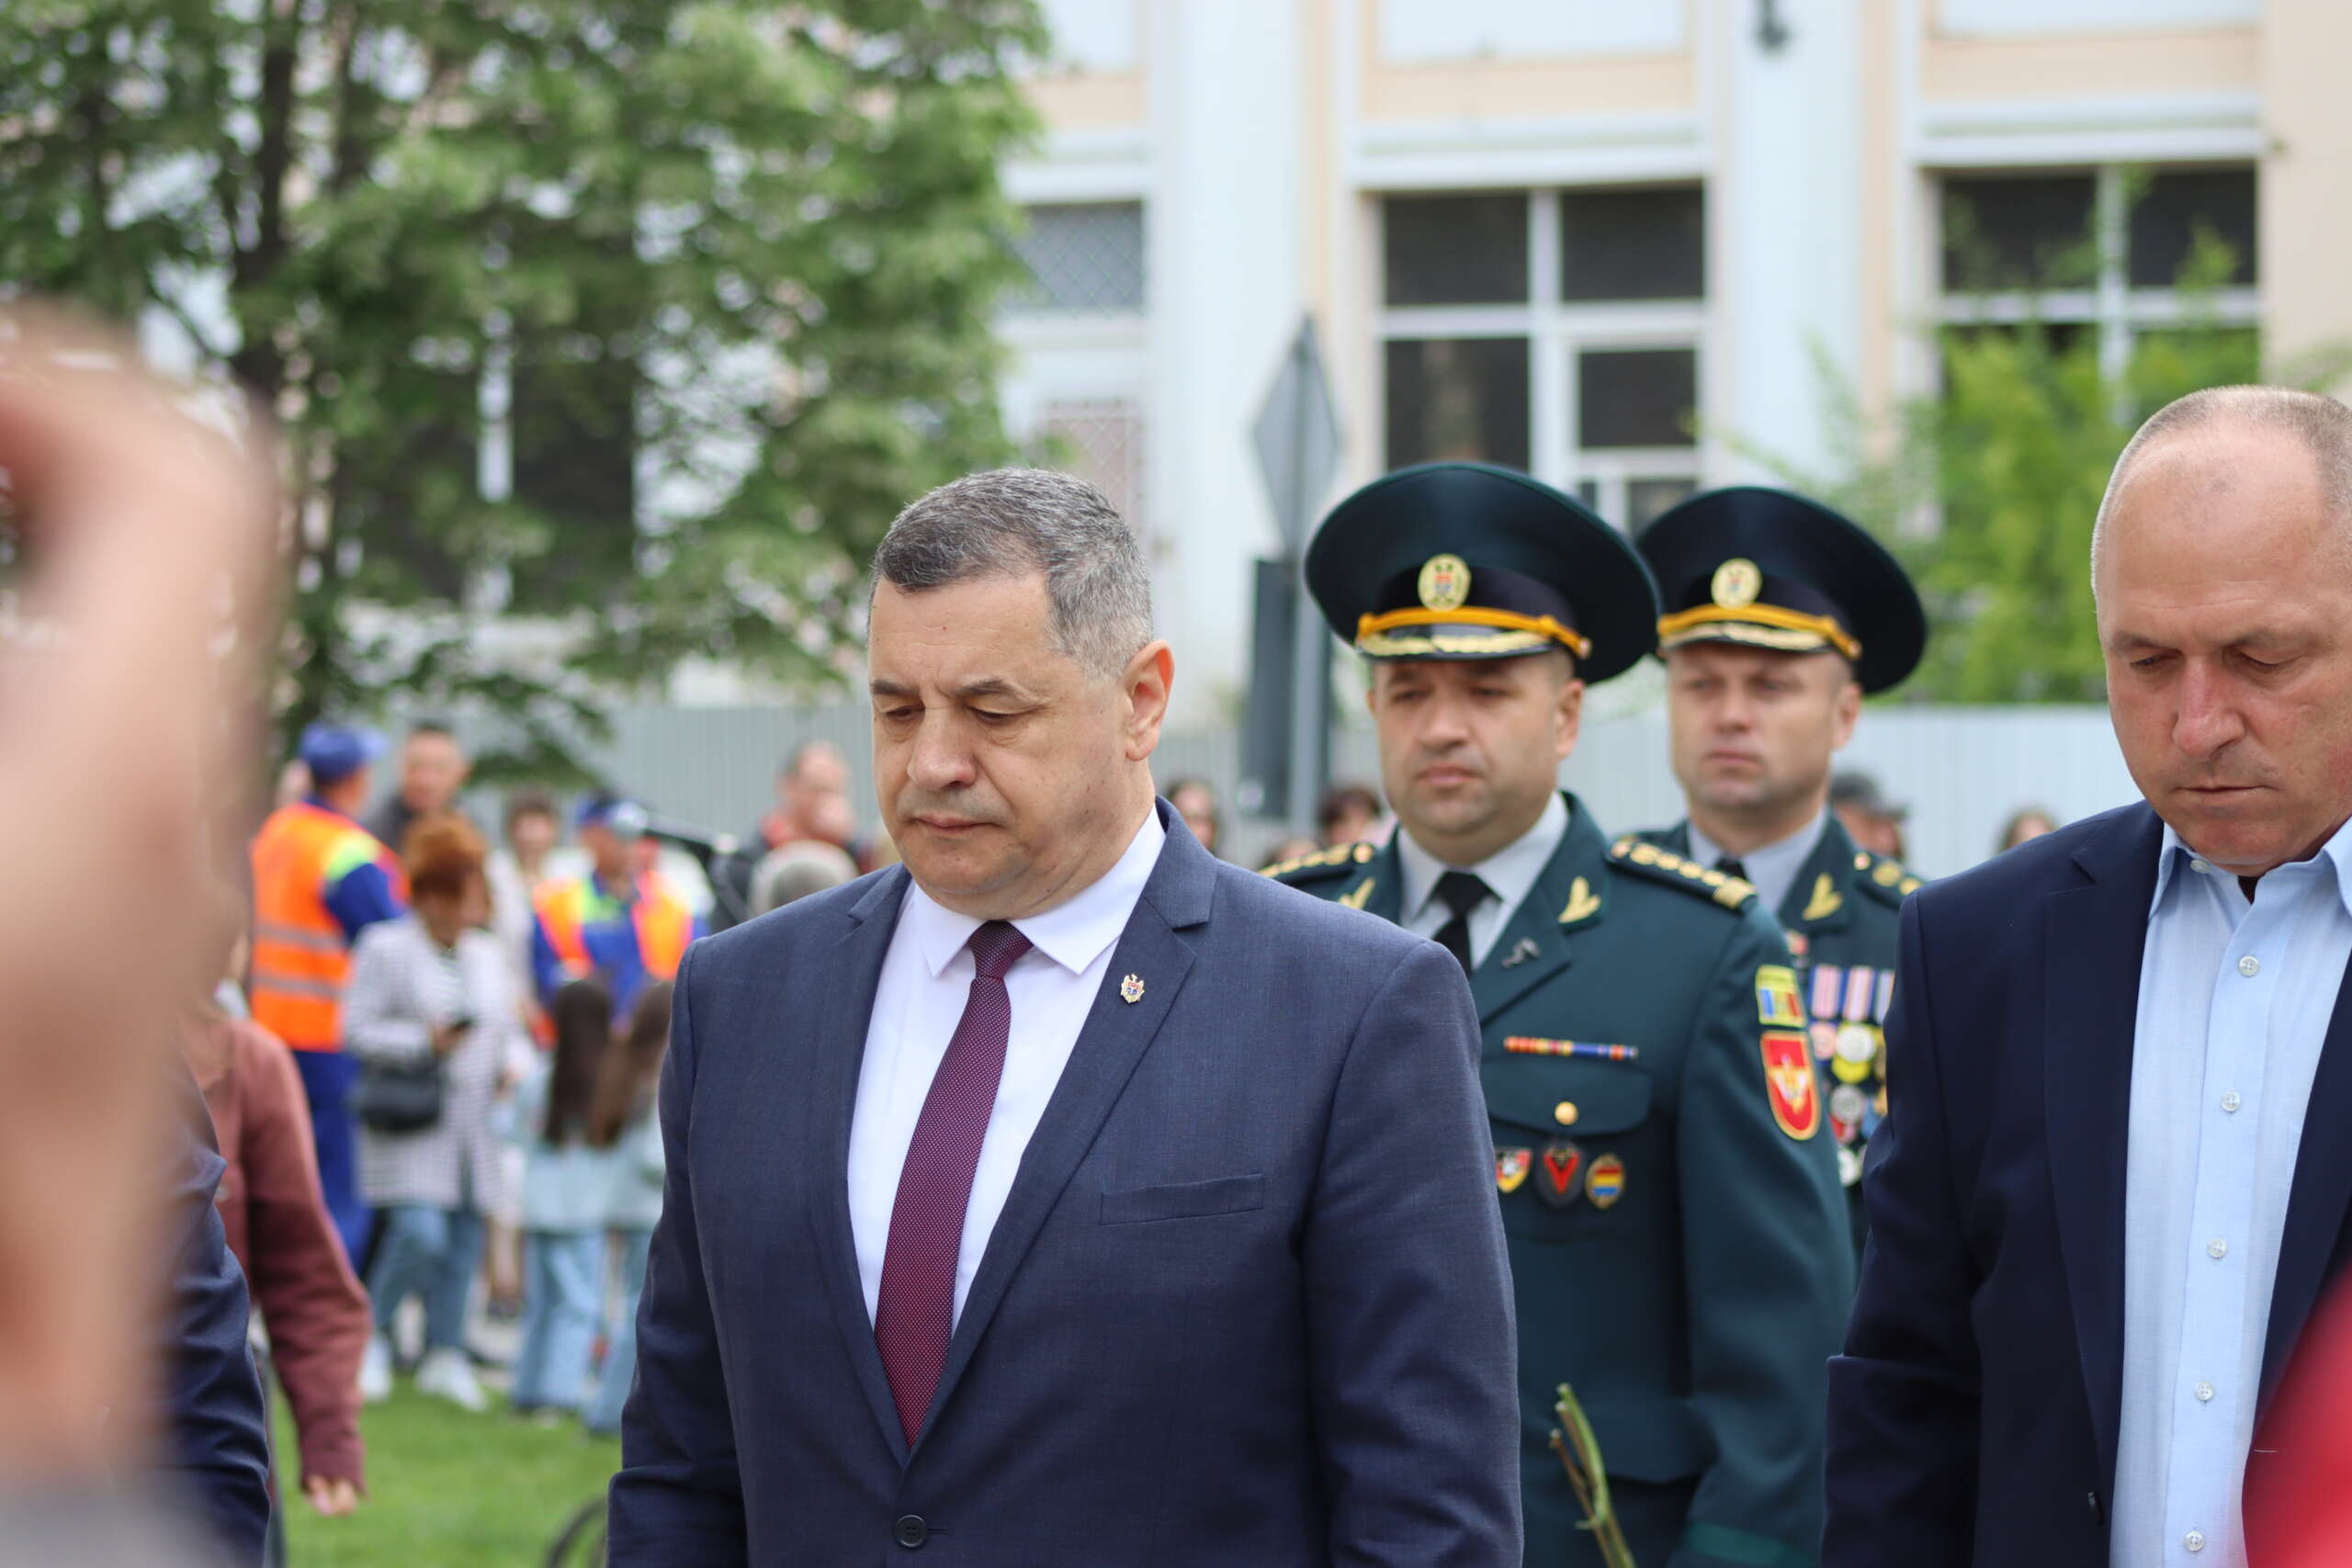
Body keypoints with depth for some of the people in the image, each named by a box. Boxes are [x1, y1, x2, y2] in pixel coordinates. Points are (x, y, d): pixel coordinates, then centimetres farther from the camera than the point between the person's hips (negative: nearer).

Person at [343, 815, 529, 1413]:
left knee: (464, 1236, 3)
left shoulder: (487, 954, 17)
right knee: (419, 1234, -17)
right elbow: (356, 1030, -8)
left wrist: (512, 1064, 1)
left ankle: (445, 1355, 13)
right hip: (409, 1130, -6)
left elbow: (512, 1029, 23)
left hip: (473, 1128, 6)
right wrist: (426, 1041, -18)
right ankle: (372, 1335, 5)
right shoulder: (385, 947, -2)